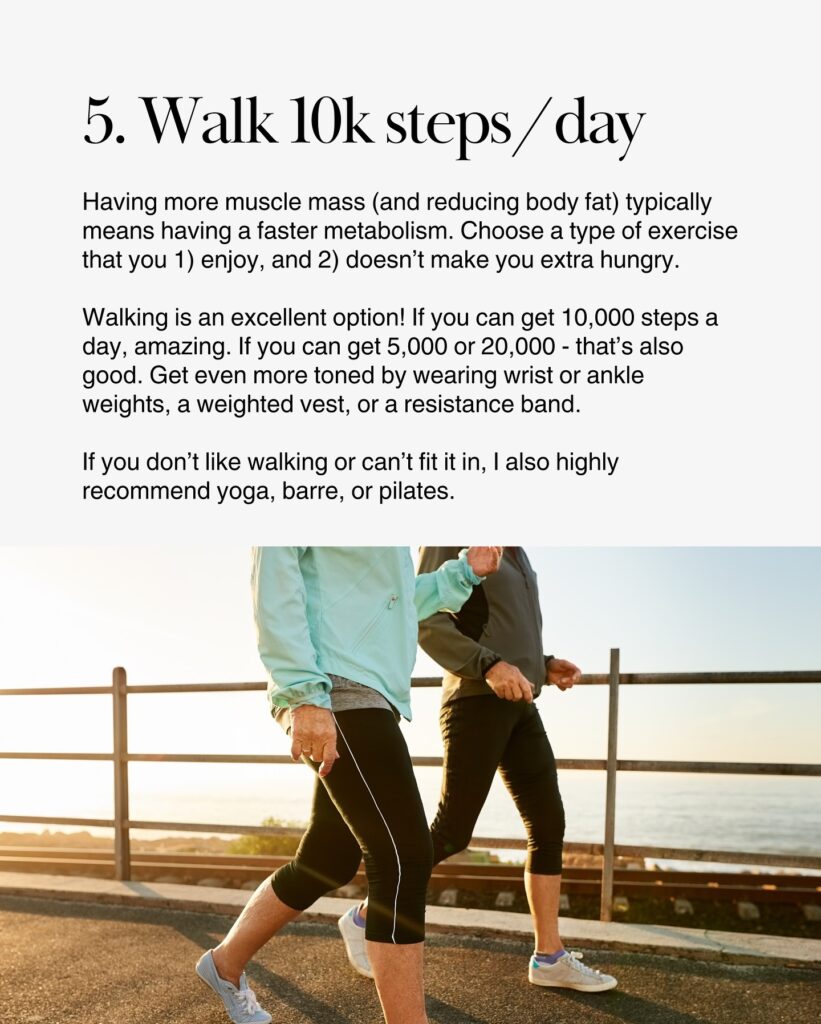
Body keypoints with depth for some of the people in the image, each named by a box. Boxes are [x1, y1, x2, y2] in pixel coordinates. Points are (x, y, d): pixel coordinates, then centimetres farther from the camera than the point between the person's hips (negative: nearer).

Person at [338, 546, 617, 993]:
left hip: (518, 709, 8)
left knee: (549, 825, 4)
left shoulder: (512, 554, 20)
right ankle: (365, 917, 15)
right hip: (476, 702, -8)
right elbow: (426, 623, -15)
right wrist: (491, 666, -26)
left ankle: (549, 958, 13)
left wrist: (547, 666, 9)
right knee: (452, 834, -3)